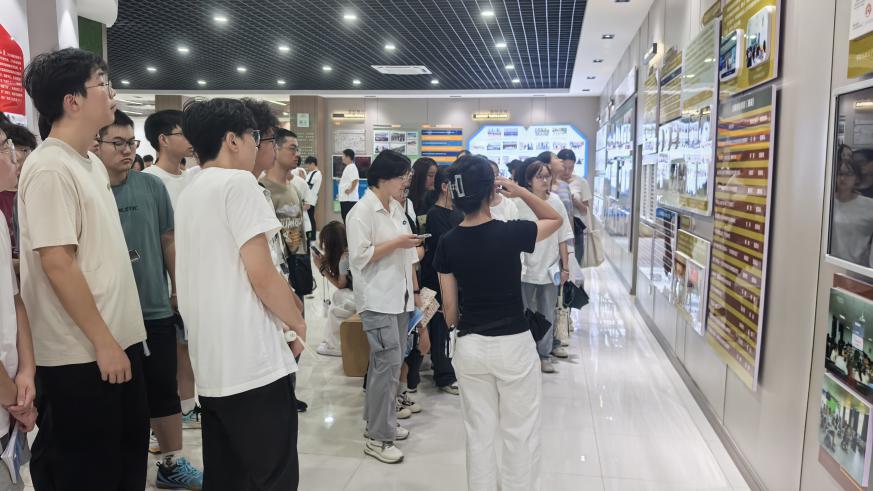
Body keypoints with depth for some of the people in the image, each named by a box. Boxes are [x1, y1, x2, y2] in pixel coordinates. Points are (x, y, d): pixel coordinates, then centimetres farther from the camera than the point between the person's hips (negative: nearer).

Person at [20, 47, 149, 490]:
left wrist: (118, 338, 17)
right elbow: (57, 263, -21)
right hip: (79, 356, -9)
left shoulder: (92, 163, 11)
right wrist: (102, 342, -18)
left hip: (120, 340, 9)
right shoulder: (49, 169, -17)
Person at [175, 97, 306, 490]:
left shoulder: (188, 194, 16)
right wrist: (299, 325, -1)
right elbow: (261, 274, -17)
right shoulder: (239, 182, -11)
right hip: (253, 362, -9)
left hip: (211, 365, 9)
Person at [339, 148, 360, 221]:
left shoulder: (351, 167, -14)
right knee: (345, 219, 13)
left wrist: (351, 190, -21)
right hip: (345, 198, 11)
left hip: (349, 199, -11)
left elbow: (355, 180, -27)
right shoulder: (348, 167, 18)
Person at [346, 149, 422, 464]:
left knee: (391, 362, 13)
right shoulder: (361, 212, -11)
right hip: (378, 299, -8)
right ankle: (377, 437, 3)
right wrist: (396, 242, -17)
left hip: (399, 296, 8)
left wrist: (415, 290, 15)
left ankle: (383, 421, 26)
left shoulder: (397, 208, 13)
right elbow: (359, 256, -18)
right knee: (387, 363, -7)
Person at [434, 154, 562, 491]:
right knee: (521, 434, 13)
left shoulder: (448, 243, -5)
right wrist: (521, 192, -5)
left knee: (479, 434, 17)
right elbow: (556, 219, 6)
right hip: (514, 345, -3)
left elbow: (449, 307, 1)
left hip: (470, 347, 3)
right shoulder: (512, 234, -15)